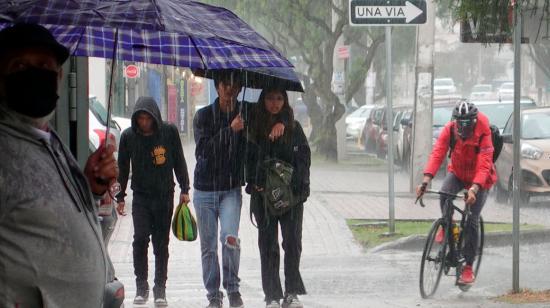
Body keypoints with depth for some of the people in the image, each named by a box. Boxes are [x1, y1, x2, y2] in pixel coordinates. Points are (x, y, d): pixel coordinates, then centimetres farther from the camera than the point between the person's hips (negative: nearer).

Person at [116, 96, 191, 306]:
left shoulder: (169, 132, -4)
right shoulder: (128, 136, -3)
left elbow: (179, 162, 6)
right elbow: (122, 168, 7)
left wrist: (184, 189, 4)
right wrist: (120, 196, 7)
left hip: (164, 196, 0)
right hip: (141, 196, 0)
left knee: (161, 243, 3)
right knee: (140, 239, -12)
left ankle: (160, 290, 9)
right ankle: (141, 287, -1)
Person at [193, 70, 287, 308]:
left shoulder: (247, 112, 2)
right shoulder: (203, 116, -2)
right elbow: (203, 150, -15)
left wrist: (280, 123, -9)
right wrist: (230, 130, -22)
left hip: (231, 190, -1)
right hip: (205, 190, 1)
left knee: (230, 238, -21)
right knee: (208, 247, 5)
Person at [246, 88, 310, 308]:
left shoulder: (293, 127, 7)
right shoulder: (255, 128, 5)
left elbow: (304, 157, 7)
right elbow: (249, 159, 6)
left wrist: (298, 186, -3)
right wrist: (254, 184, -7)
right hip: (263, 194, 0)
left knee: (293, 242, -4)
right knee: (268, 244, 1)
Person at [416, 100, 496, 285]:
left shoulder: (483, 134, -29)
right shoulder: (449, 130, -20)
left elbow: (484, 165, -37)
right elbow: (437, 154, -29)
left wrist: (474, 189, -52)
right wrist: (426, 181, -42)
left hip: (479, 178, -2)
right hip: (457, 173, 3)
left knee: (471, 222, -8)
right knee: (445, 195, -31)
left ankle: (468, 268, 3)